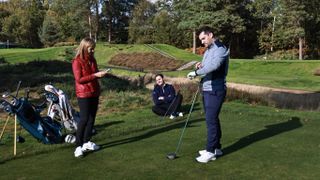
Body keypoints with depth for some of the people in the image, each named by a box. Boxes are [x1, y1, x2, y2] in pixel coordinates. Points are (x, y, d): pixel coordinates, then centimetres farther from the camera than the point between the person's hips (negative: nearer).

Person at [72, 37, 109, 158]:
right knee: (84, 119, -8)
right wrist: (95, 75, -22)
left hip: (94, 93, 7)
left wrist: (101, 74, -2)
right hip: (83, 95, -7)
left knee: (91, 118, 10)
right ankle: (78, 146, -1)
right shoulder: (77, 61, -12)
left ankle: (87, 142, 21)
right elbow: (79, 79, -18)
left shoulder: (92, 60, 9)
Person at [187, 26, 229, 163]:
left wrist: (196, 72, -23)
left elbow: (214, 66, -29)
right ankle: (216, 148, 24)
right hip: (207, 89, 9)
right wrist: (201, 66, 0)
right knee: (212, 119, 14)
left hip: (215, 90, -9)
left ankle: (211, 151, 0)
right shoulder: (208, 50, 16)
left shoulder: (220, 49, -13)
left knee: (211, 120, -8)